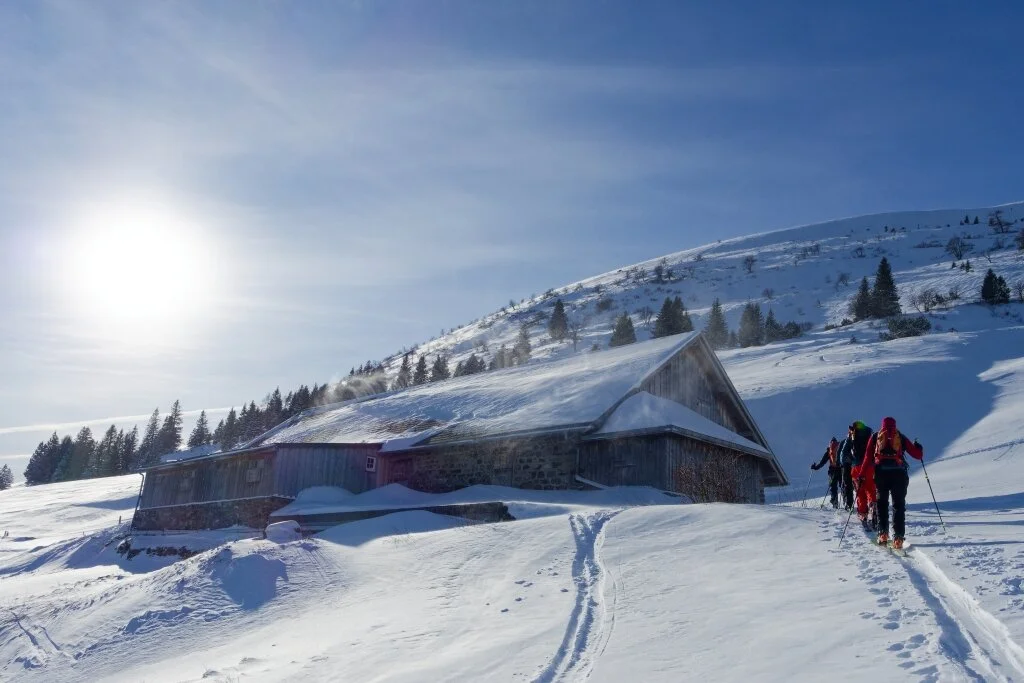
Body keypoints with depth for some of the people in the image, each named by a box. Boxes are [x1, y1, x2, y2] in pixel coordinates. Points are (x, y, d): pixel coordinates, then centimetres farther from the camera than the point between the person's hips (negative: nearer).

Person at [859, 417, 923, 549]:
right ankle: (898, 538, -6)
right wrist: (918, 447, 36)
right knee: (899, 505, 3)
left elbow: (868, 457, 4)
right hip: (899, 473, 0)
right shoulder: (901, 437, 13)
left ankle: (883, 534, 3)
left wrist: (862, 475, 3)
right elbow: (917, 455, 14)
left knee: (882, 502, 13)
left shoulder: (875, 437, 13)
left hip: (881, 473, 0)